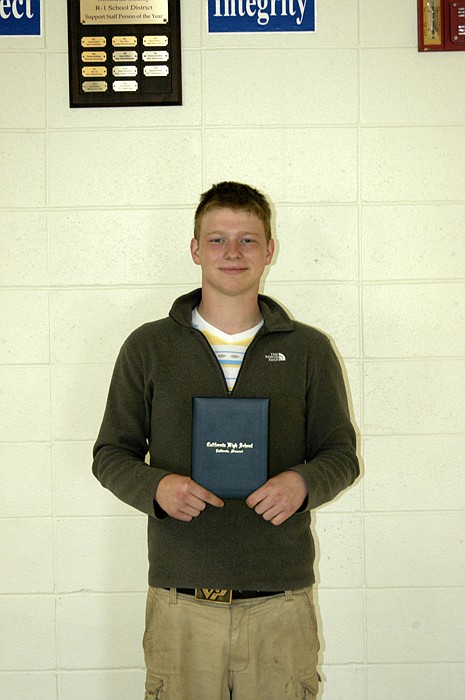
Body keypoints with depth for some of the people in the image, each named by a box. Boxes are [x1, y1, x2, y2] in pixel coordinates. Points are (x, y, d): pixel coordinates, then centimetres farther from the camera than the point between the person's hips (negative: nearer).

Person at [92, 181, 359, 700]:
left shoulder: (309, 349, 7)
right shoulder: (147, 347, 6)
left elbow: (341, 453, 10)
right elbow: (111, 453, 9)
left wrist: (303, 481, -12)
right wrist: (156, 486, -13)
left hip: (282, 600, 1)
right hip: (179, 600, 0)